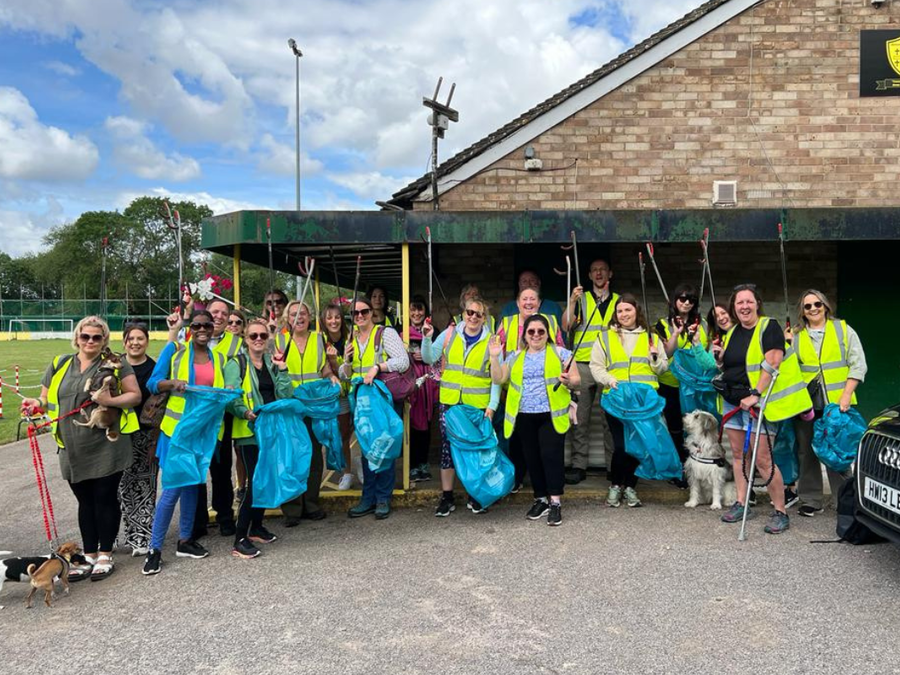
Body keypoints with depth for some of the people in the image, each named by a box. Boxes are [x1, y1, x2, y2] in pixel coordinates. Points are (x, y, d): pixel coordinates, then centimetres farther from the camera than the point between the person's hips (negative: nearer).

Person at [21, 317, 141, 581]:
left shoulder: (115, 364, 0)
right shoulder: (60, 365, 12)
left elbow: (135, 395, -4)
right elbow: (48, 398, 17)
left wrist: (111, 401, -20)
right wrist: (37, 403, -5)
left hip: (106, 447, -4)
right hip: (74, 450, 4)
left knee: (105, 499, 3)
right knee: (85, 502, 13)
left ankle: (105, 556, 16)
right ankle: (89, 556, 23)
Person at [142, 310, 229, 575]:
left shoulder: (218, 359, 11)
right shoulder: (176, 351, -2)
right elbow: (152, 384, -6)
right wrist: (173, 382, -25)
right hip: (178, 427, -4)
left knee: (192, 484, 14)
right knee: (173, 487, -7)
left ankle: (185, 540, 26)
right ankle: (155, 549, 3)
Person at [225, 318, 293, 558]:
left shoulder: (273, 364, 14)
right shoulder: (236, 364, -2)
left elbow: (285, 396, 5)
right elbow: (231, 396, -12)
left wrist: (282, 371, -5)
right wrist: (245, 412, -30)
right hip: (248, 431, -6)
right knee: (255, 482, -12)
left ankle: (256, 527, 29)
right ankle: (240, 539, -5)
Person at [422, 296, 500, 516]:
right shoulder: (449, 334, 4)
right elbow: (429, 359, 4)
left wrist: (492, 405, -8)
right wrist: (427, 339, -12)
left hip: (478, 405, -1)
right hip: (450, 403, 1)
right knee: (447, 447, 2)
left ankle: (475, 495, 22)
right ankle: (447, 497, 14)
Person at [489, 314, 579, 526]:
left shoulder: (560, 353, 4)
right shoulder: (515, 357, 13)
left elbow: (576, 380, 3)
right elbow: (498, 379, 8)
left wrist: (569, 381, -19)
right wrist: (494, 357, -5)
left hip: (552, 414, -3)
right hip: (524, 416, 4)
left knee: (551, 455, -10)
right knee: (532, 458, 9)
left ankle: (555, 502, -6)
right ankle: (540, 499, 21)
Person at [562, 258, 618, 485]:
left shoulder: (619, 301, 14)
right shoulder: (581, 299, 9)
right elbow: (566, 326, -5)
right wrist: (572, 302, -17)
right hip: (583, 365, -1)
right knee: (579, 418, 0)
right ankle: (578, 465, 5)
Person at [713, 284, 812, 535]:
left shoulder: (769, 327, -8)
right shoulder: (732, 333, 13)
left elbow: (772, 364, -17)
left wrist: (755, 394, -23)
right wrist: (720, 357, 4)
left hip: (757, 403, -7)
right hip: (732, 402, 7)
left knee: (763, 460, -7)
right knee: (737, 454, 10)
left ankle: (780, 512, 3)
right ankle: (741, 504, 19)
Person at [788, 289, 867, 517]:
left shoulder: (843, 329, 3)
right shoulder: (796, 336, 9)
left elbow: (858, 365, -2)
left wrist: (846, 395, -10)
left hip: (836, 403, -2)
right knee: (807, 453, 8)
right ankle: (810, 501, 19)